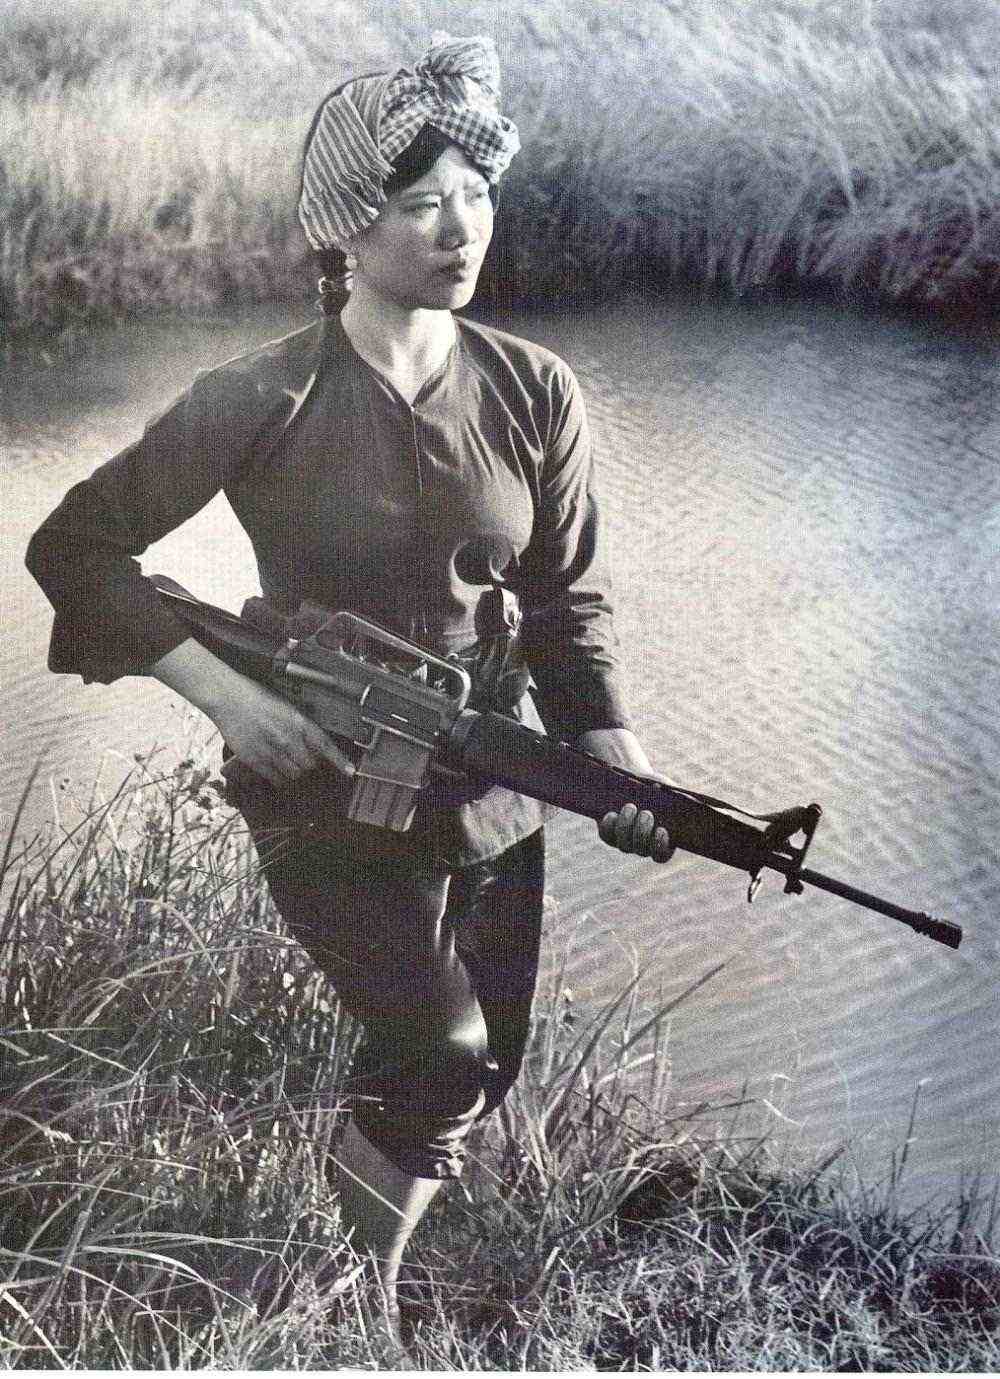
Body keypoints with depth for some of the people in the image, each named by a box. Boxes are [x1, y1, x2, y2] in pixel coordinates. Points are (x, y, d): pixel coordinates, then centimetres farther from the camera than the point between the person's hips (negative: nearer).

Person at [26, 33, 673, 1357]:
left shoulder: (533, 393, -5)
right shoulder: (265, 402, -15)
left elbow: (572, 599, 2)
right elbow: (74, 545, -8)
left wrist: (615, 759, -11)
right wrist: (222, 688, -20)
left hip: (490, 790, 4)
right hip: (326, 793, -4)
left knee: (485, 1073, 14)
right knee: (442, 1054, -16)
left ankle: (396, 1247, 45)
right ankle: (351, 1294, 14)